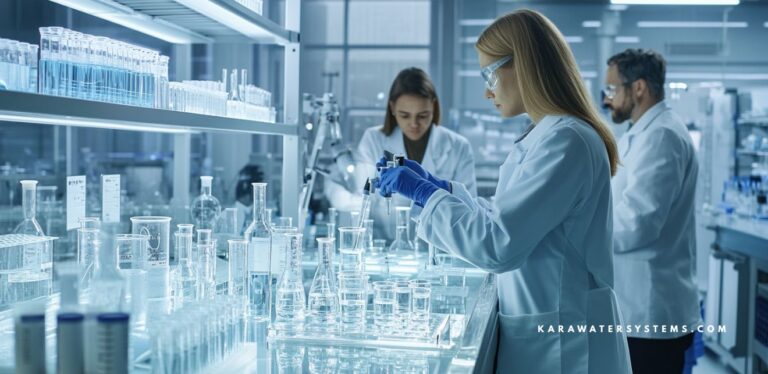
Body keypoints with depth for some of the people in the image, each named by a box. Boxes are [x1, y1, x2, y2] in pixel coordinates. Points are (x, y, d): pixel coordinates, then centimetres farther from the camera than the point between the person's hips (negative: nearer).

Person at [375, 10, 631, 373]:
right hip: (542, 334, 9)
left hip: (562, 345, -9)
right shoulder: (547, 135, 10)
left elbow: (497, 245, -24)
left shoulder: (565, 140, -20)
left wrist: (424, 193, -14)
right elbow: (510, 220, 19)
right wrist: (438, 186, 12)